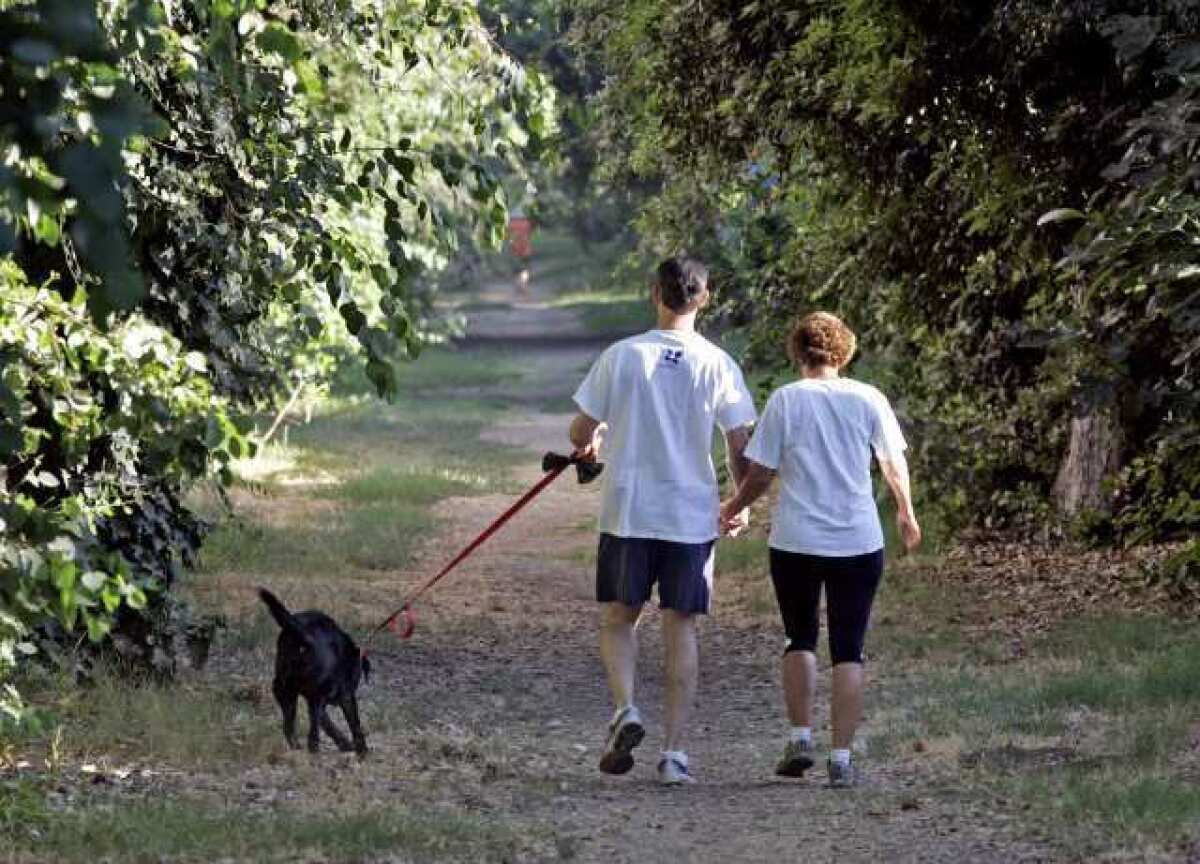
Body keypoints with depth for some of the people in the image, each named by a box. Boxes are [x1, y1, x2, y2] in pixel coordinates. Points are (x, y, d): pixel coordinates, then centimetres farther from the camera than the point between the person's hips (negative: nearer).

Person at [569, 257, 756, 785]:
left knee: (618, 619, 13)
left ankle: (625, 709, -11)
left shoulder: (621, 356, -4)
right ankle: (674, 752, 3)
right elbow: (740, 445, -2)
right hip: (692, 517, 0)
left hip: (628, 512, 0)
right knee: (681, 628, 6)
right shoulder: (718, 365, -3)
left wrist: (591, 443, 24)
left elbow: (581, 433, 0)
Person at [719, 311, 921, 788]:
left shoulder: (785, 400, -4)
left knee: (800, 639, 17)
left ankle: (801, 738, 8)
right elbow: (894, 463, 7)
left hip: (795, 541, -1)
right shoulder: (868, 399, 0)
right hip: (859, 543, 1)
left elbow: (759, 473, -2)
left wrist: (733, 509, 17)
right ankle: (841, 757, 0)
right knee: (848, 650, 5)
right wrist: (906, 514, 25)